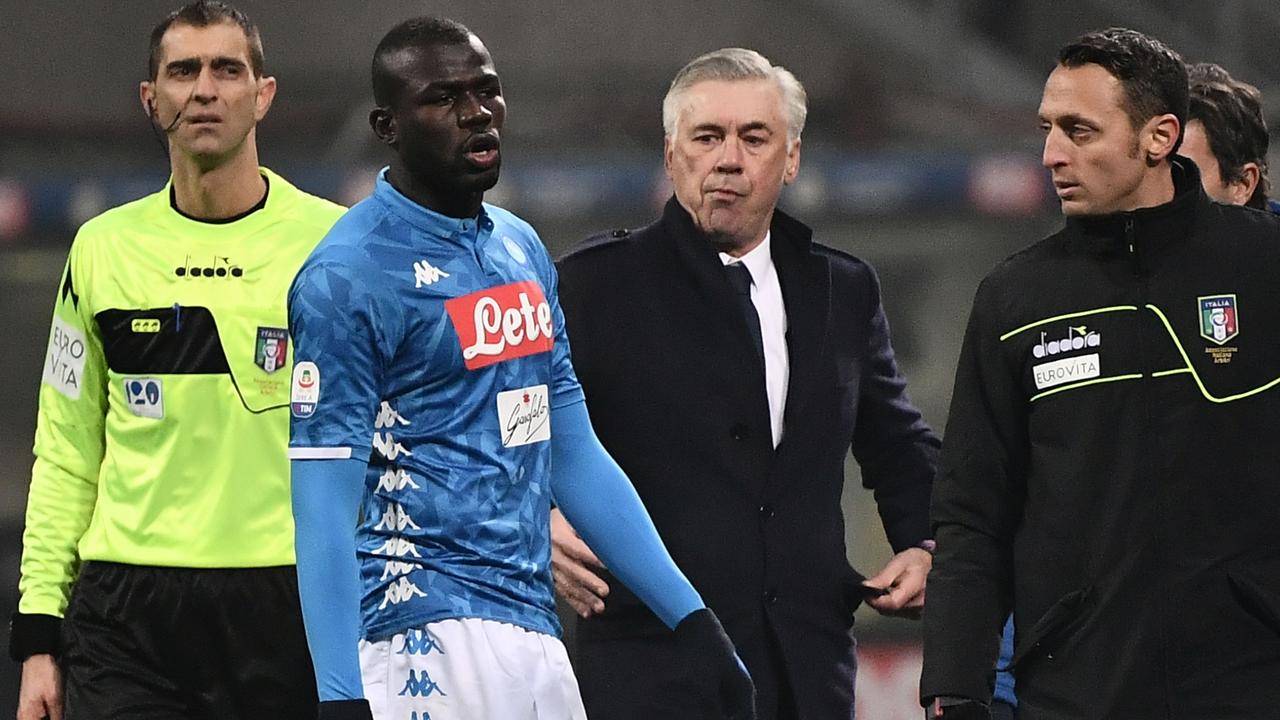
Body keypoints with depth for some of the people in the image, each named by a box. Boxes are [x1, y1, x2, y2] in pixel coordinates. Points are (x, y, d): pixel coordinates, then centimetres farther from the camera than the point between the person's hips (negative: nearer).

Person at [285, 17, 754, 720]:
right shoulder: (348, 276, -9)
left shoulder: (522, 249, 16)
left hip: (533, 631, 7)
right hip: (435, 639, -7)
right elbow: (325, 510, -13)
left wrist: (691, 620, 15)